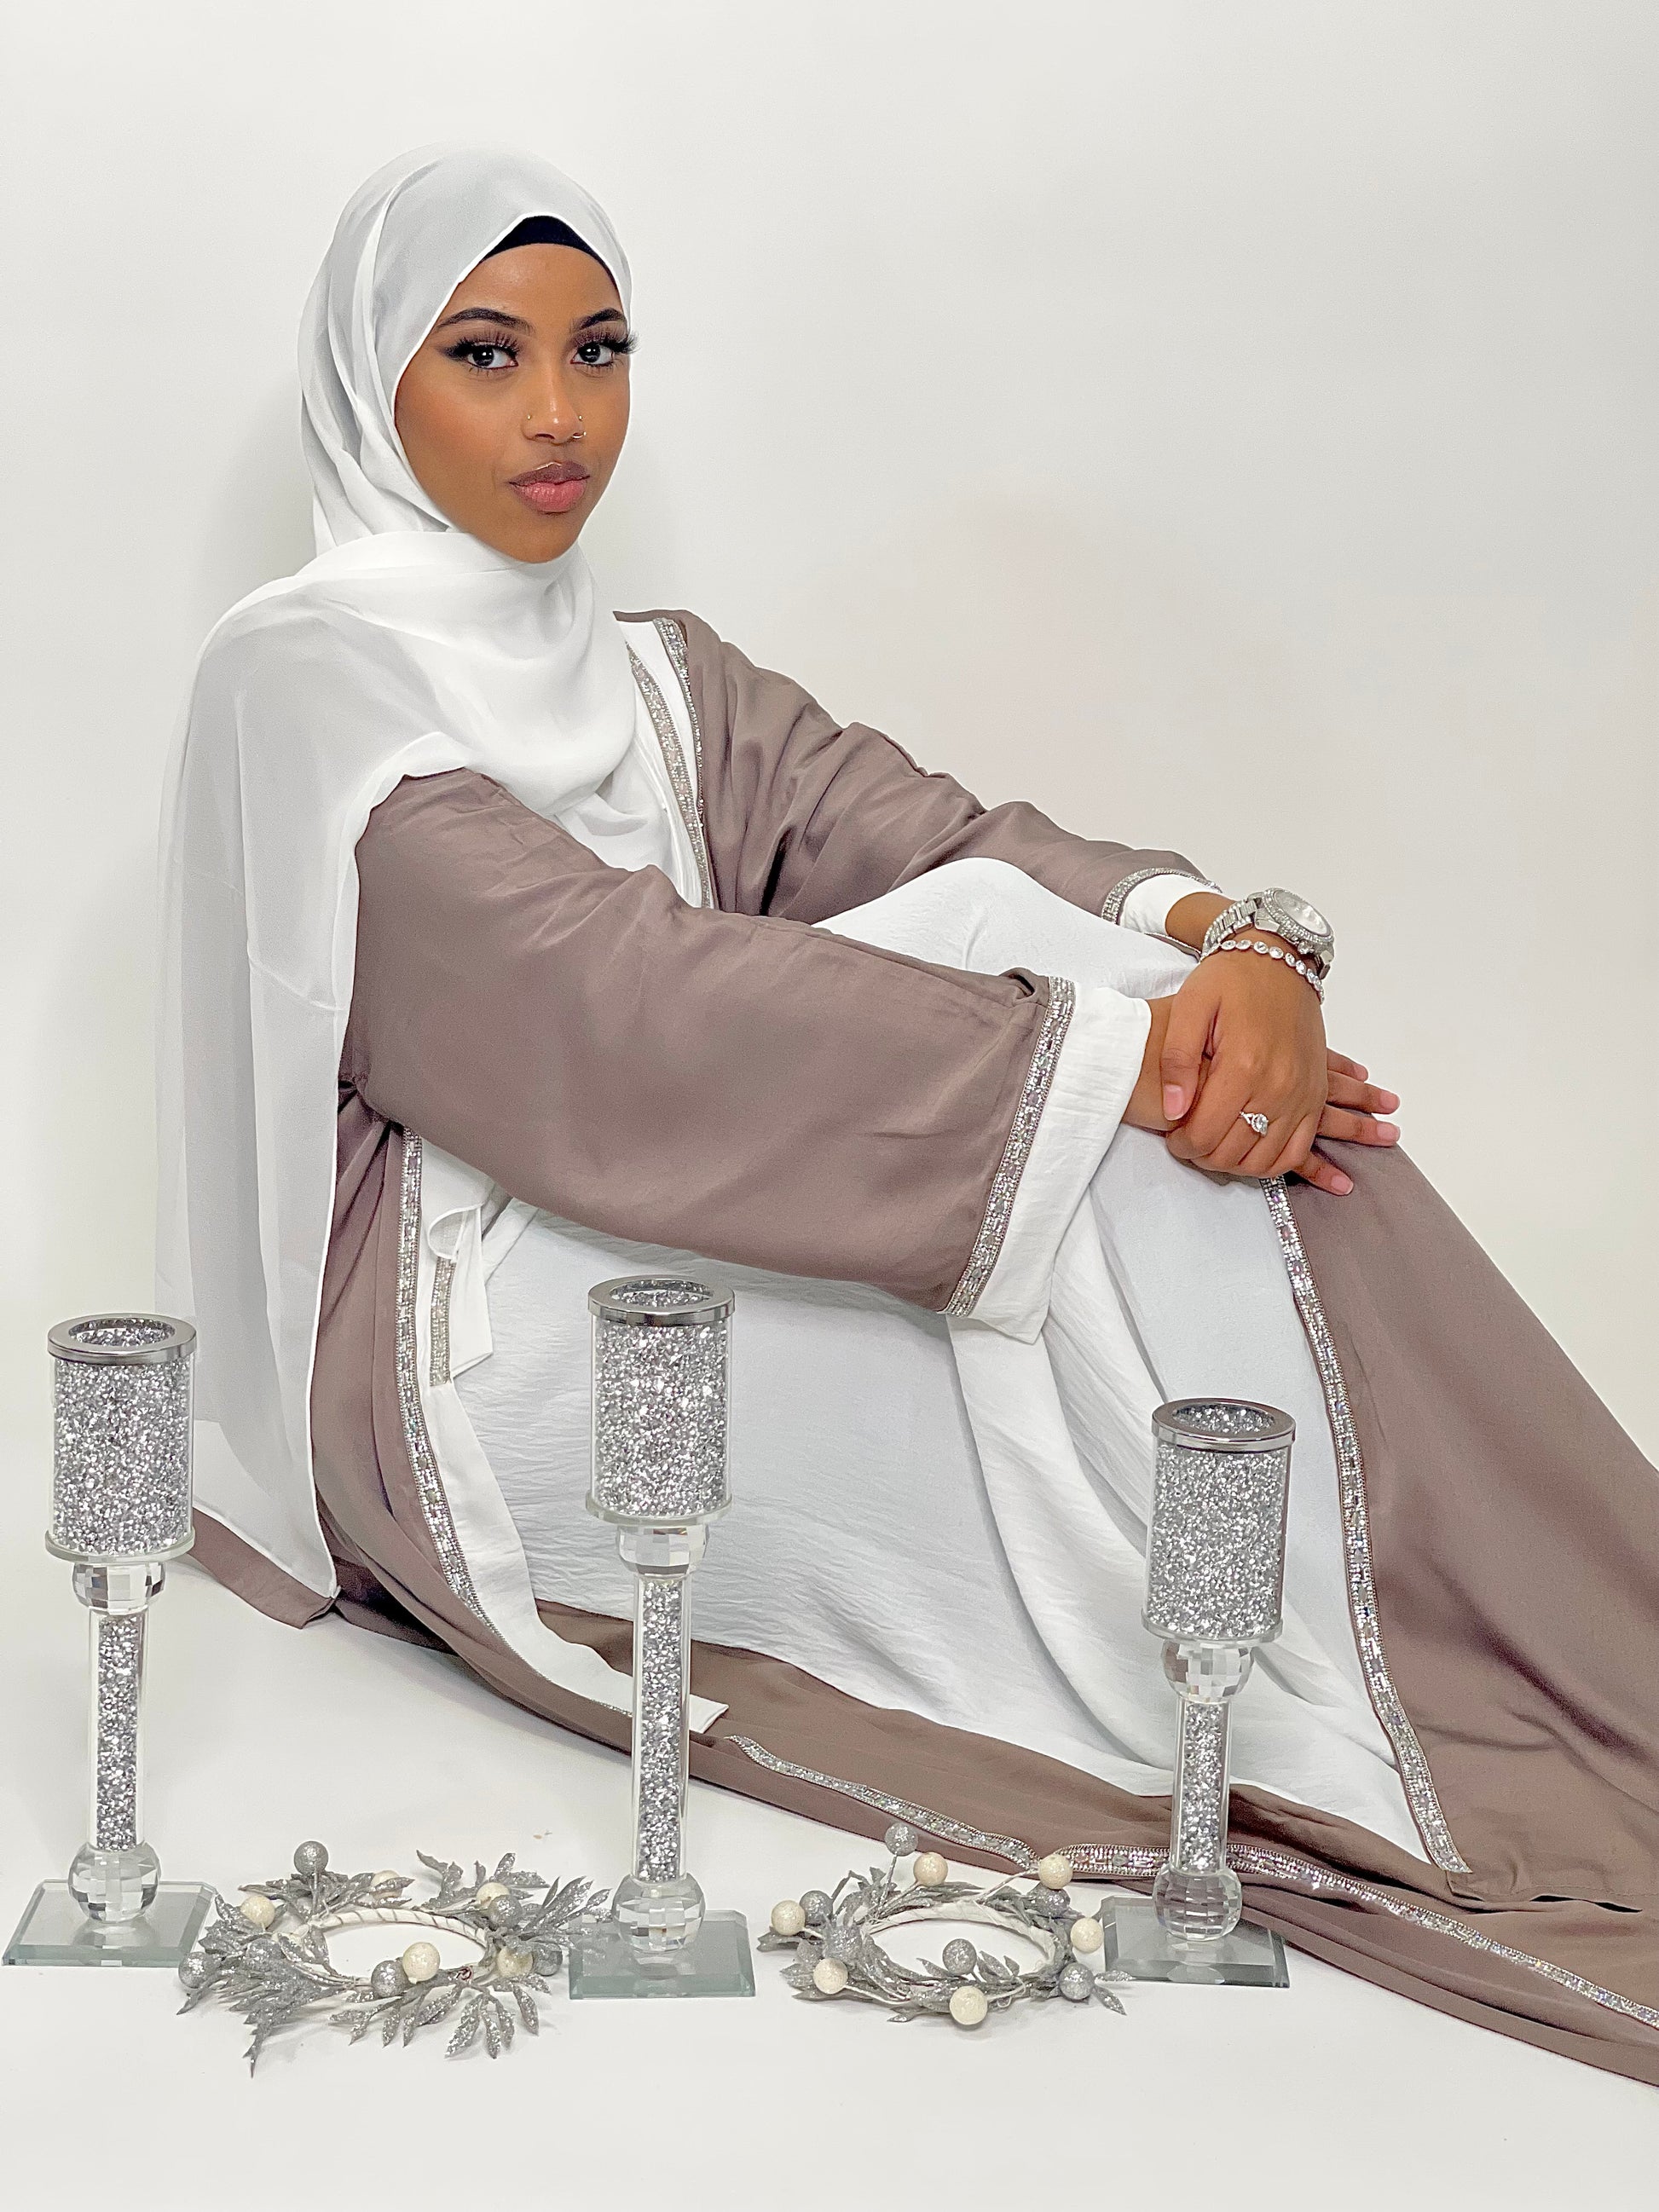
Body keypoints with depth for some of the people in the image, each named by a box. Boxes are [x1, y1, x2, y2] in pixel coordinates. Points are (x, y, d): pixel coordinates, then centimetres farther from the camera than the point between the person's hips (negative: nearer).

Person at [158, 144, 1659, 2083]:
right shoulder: (302, 675, -6)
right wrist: (1106, 1046, -26)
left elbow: (942, 833, 0)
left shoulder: (666, 682, 18)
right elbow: (615, 997, -21)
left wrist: (1231, 941, -22)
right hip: (472, 1366, -7)